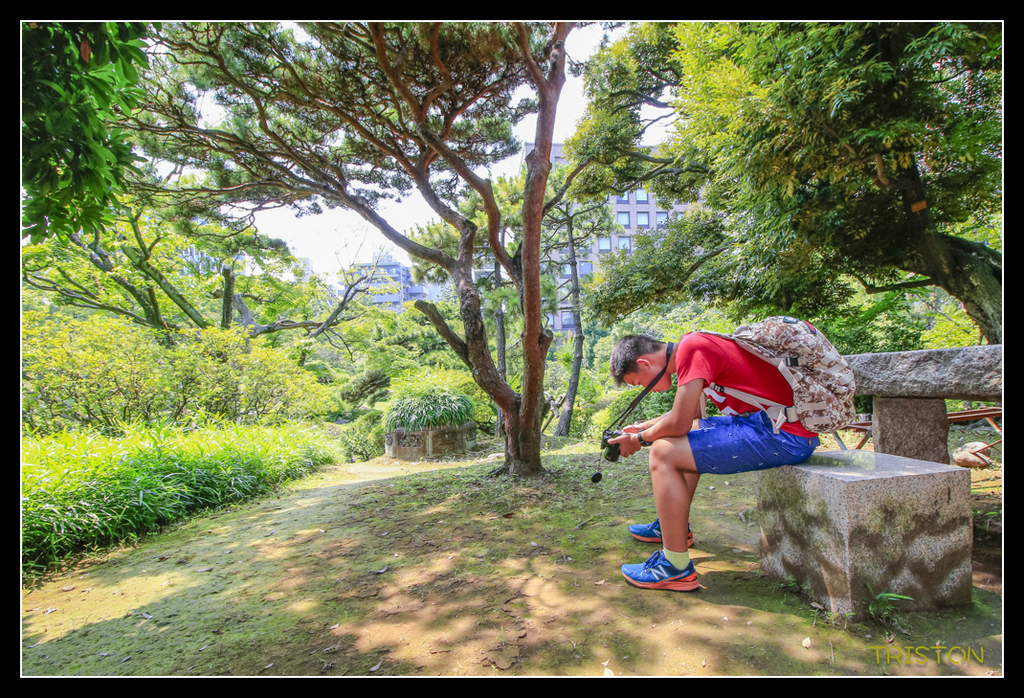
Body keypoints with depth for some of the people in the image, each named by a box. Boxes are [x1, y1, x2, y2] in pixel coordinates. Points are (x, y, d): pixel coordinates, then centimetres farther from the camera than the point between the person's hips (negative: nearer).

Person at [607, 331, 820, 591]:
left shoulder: (691, 348, -17)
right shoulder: (695, 344, 13)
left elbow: (678, 423, -20)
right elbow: (688, 414, 24)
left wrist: (639, 440, -2)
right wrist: (641, 427, 21)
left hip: (786, 436, -10)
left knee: (664, 453, -14)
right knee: (686, 439, 26)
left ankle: (676, 569, -6)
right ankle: (673, 527, 38)